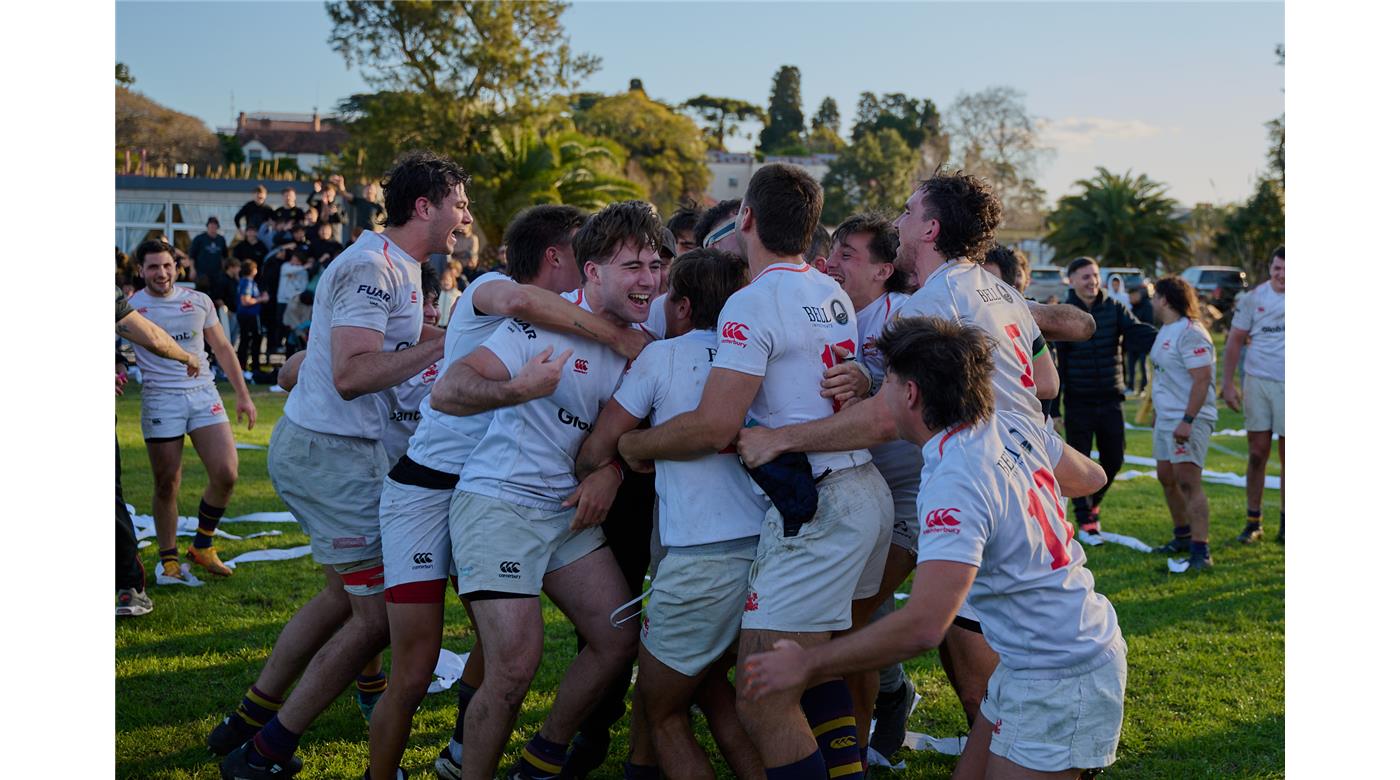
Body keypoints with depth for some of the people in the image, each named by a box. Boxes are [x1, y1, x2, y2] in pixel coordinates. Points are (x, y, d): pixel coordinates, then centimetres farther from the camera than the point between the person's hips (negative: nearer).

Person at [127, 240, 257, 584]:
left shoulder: (199, 301, 9)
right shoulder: (131, 307, 1)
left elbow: (222, 349, 16)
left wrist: (243, 395, 14)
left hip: (204, 394, 3)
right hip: (160, 400, -2)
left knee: (226, 474, -8)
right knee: (167, 485, 0)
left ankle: (202, 546, 13)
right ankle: (168, 560, 16)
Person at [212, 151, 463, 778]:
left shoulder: (396, 267, 15)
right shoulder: (371, 267, -18)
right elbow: (352, 374, -28)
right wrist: (441, 345, -23)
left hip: (309, 446, 11)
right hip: (333, 453, -11)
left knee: (346, 595, 23)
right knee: (377, 615, -4)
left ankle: (248, 721, 31)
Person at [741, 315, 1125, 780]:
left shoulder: (954, 483, -27)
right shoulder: (1014, 426, 0)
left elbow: (922, 627, -33)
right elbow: (1091, 477, 19)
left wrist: (806, 665, -23)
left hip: (1056, 681, -9)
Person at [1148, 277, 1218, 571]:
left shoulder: (1190, 333, -17)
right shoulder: (1166, 330, 15)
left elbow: (1202, 378, -23)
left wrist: (1187, 421, -27)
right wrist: (1157, 411, 23)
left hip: (1189, 419, -10)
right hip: (1165, 417, 10)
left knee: (1188, 482, -14)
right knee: (1167, 478, 15)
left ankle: (1200, 550, -14)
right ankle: (1183, 536, 30)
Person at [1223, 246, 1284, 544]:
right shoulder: (1253, 298, 1)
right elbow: (1235, 341, 5)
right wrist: (1228, 384, -1)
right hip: (1257, 382, 1)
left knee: (1287, 455, 5)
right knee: (1257, 454, 4)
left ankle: (1285, 524, 15)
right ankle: (1253, 522, 12)